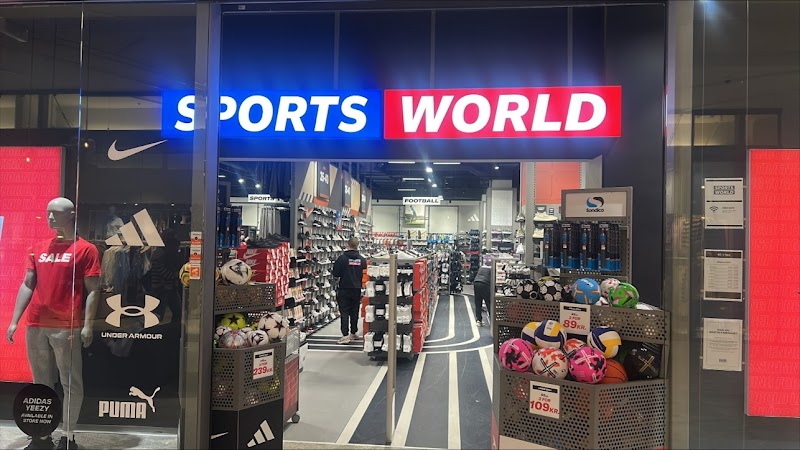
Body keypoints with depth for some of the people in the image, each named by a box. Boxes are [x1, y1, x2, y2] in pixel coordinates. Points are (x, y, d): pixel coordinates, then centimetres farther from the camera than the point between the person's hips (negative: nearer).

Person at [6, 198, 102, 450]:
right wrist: (14, 320, 8)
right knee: (41, 383, 12)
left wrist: (87, 325, -13)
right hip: (35, 326, 5)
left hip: (67, 328, -5)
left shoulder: (86, 250, -2)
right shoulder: (38, 249, 14)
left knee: (71, 383, 1)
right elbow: (27, 285, 15)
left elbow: (93, 291, -6)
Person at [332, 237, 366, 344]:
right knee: (354, 312, 15)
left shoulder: (342, 258, -12)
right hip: (357, 289, 4)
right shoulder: (362, 259, -1)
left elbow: (335, 274, -9)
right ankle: (353, 333, 24)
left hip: (344, 289, -4)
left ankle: (345, 335, -8)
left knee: (344, 312, -1)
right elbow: (365, 274, 6)